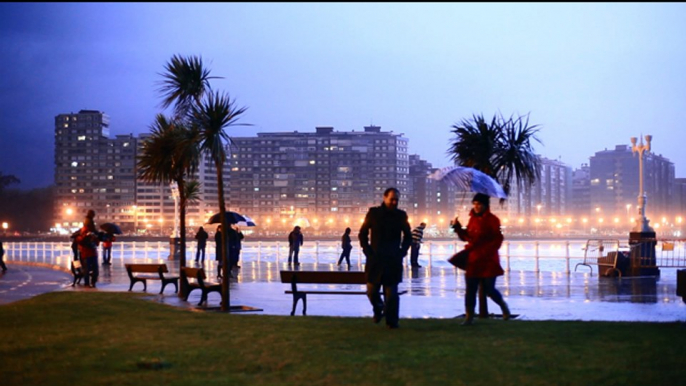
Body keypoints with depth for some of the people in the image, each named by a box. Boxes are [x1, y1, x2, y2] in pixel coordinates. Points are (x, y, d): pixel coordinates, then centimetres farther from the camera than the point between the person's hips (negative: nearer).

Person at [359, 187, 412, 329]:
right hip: (375, 259, 0)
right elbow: (362, 234, 7)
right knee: (372, 290, 4)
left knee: (391, 293, -3)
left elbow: (408, 236, 16)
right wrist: (367, 250, -2)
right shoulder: (373, 213, 1)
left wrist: (403, 251, 3)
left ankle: (392, 321, 4)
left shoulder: (401, 215, 5)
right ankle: (378, 309, 32)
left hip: (393, 260, 0)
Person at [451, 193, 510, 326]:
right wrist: (458, 228, 0)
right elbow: (466, 237, 16)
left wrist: (485, 252, -20)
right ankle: (469, 317, 6)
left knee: (489, 289, 1)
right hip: (473, 260, 5)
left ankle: (503, 306, 30)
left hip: (488, 261, -5)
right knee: (470, 290, 1)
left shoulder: (492, 220, -8)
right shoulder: (473, 219, 10)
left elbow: (497, 240, -12)